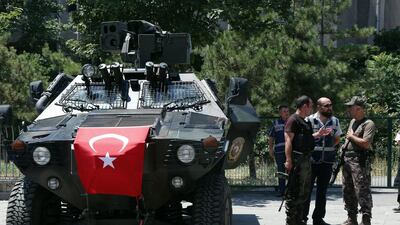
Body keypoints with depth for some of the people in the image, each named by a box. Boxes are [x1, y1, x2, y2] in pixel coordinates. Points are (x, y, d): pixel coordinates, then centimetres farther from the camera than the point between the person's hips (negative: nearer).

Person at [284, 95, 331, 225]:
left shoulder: (304, 122, 19)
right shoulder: (293, 120, -10)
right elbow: (289, 140, -17)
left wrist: (318, 135, 16)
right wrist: (288, 160, -23)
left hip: (306, 160, 10)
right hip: (297, 160, -10)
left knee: (304, 192, 16)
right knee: (294, 192, -8)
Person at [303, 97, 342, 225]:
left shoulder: (335, 121, 8)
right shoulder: (310, 120, -6)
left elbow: (337, 139, 18)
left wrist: (328, 148, 6)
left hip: (327, 162, 4)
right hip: (311, 160, -4)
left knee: (322, 191, 10)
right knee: (307, 189, -1)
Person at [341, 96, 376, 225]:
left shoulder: (368, 124, -12)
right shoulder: (352, 121, 17)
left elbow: (365, 143, -22)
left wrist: (352, 136, -12)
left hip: (359, 161, -9)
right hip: (347, 159, 9)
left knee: (362, 191, -9)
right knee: (348, 191, 14)